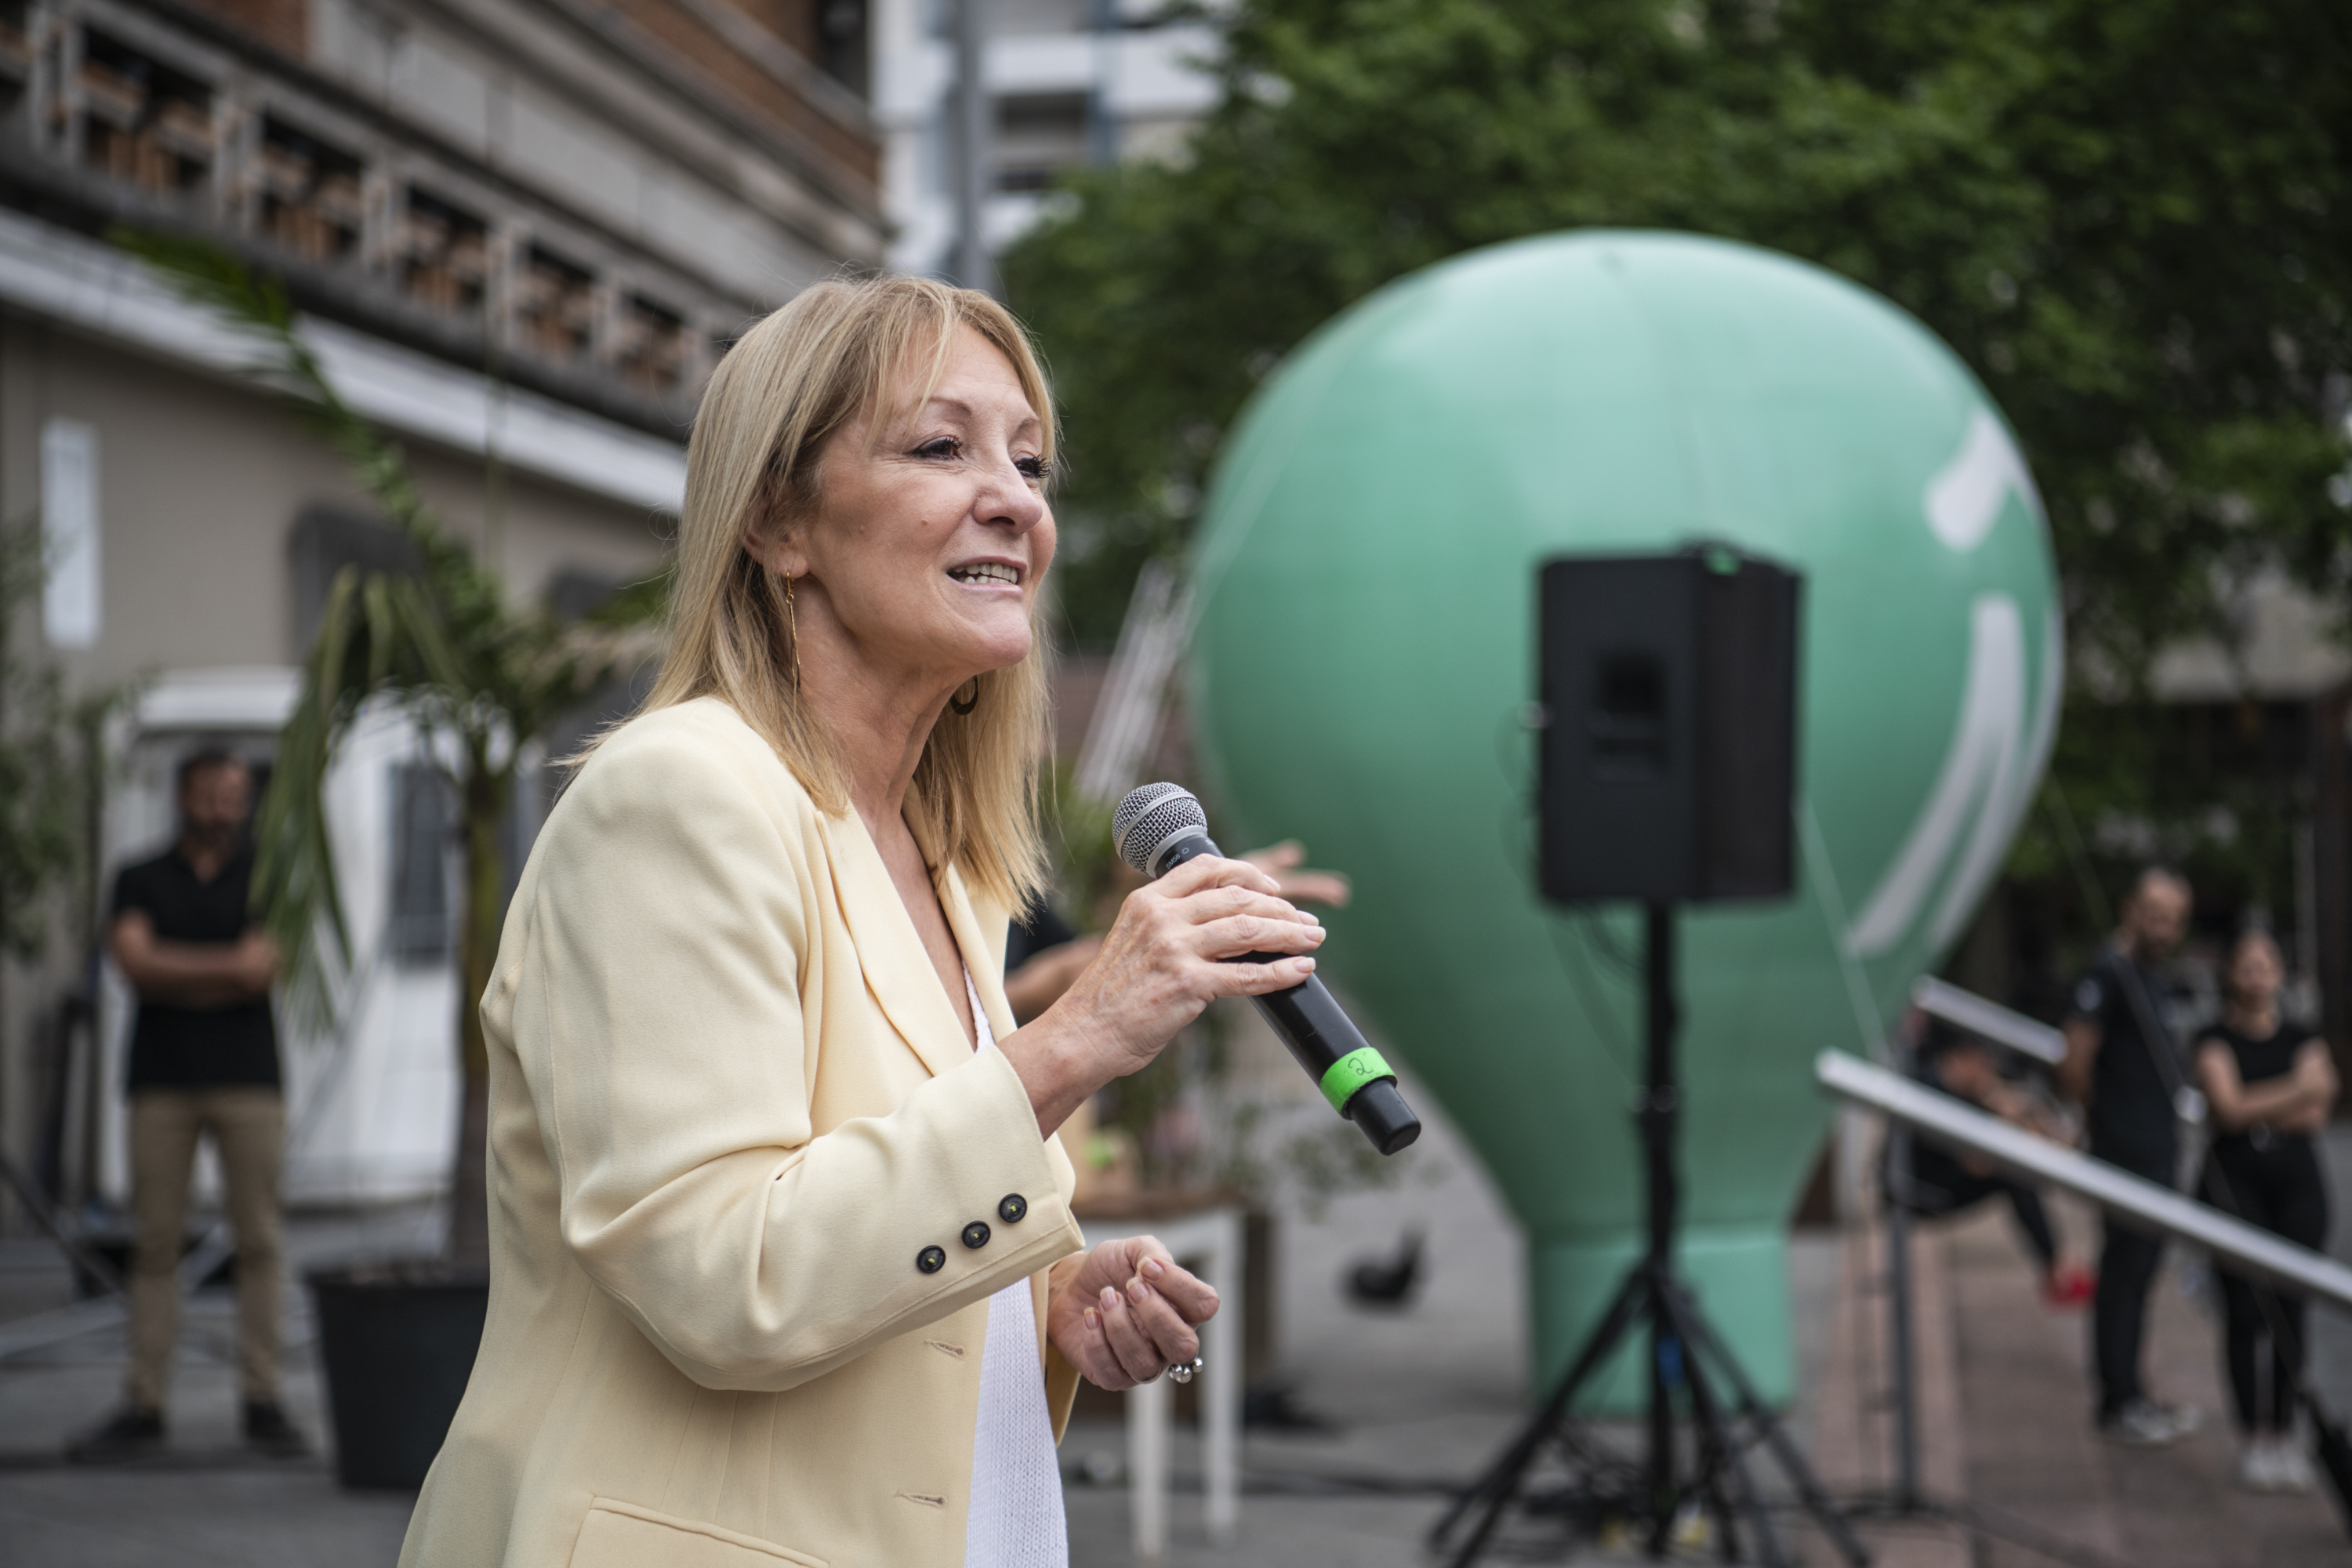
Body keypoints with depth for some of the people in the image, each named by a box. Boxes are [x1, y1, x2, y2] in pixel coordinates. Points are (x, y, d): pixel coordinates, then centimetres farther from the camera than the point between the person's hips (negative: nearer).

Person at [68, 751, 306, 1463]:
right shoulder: (140, 881, 10)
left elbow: (264, 968, -5)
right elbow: (135, 962, -6)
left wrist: (175, 972, -5)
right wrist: (225, 964, -9)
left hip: (248, 1079, 0)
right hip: (162, 1079, 0)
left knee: (258, 1240, -3)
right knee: (155, 1243, -1)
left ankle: (263, 1402, 1)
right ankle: (142, 1408, 1)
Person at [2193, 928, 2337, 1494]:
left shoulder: (2304, 1040, 10)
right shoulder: (2215, 1041, 3)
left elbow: (2316, 1116, -2)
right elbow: (2228, 1107, -12)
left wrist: (2255, 1108, -9)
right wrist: (2295, 1091, -10)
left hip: (2297, 1179, 2)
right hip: (2236, 1182, -2)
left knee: (2290, 1312, 1)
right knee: (2245, 1314, -5)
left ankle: (2285, 1433, 9)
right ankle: (2253, 1439, 2)